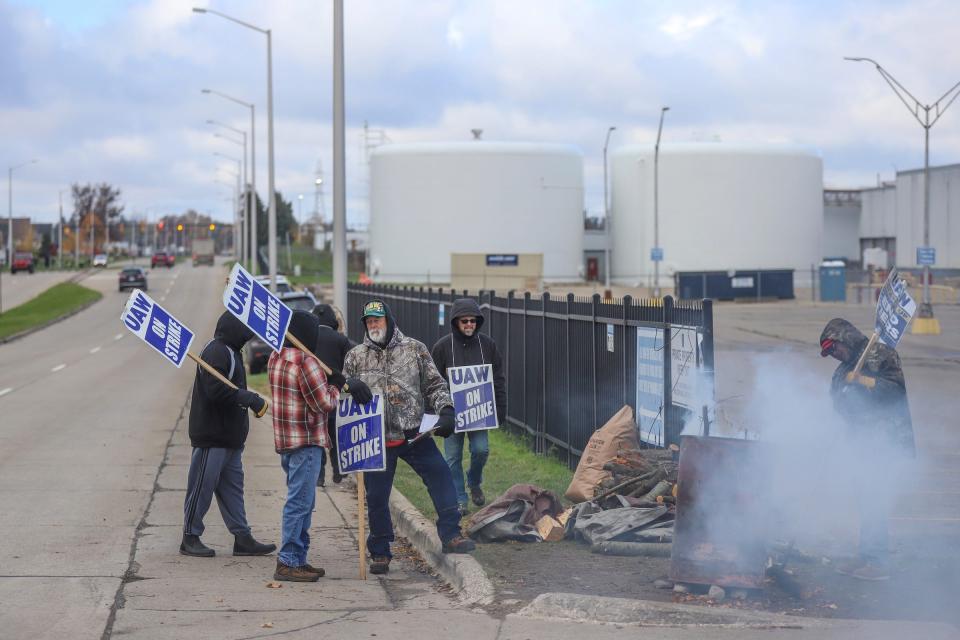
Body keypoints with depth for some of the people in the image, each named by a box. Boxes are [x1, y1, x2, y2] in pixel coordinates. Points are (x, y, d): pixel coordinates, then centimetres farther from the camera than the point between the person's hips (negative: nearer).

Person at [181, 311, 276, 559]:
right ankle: (190, 537, 6)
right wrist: (253, 400, -21)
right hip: (211, 435, -10)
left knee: (232, 487, 11)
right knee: (202, 486, -2)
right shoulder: (216, 352, -16)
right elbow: (217, 390, -25)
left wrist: (253, 402, 5)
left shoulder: (230, 351, 16)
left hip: (229, 436, 10)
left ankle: (242, 538, 15)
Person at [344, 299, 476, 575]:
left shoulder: (415, 350, 4)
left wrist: (446, 410, -9)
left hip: (414, 435, 0)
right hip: (376, 439, 0)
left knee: (441, 476, -10)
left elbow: (435, 384, 6)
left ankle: (450, 536, -2)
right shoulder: (355, 357, 6)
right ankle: (380, 553, 17)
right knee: (376, 496, 4)